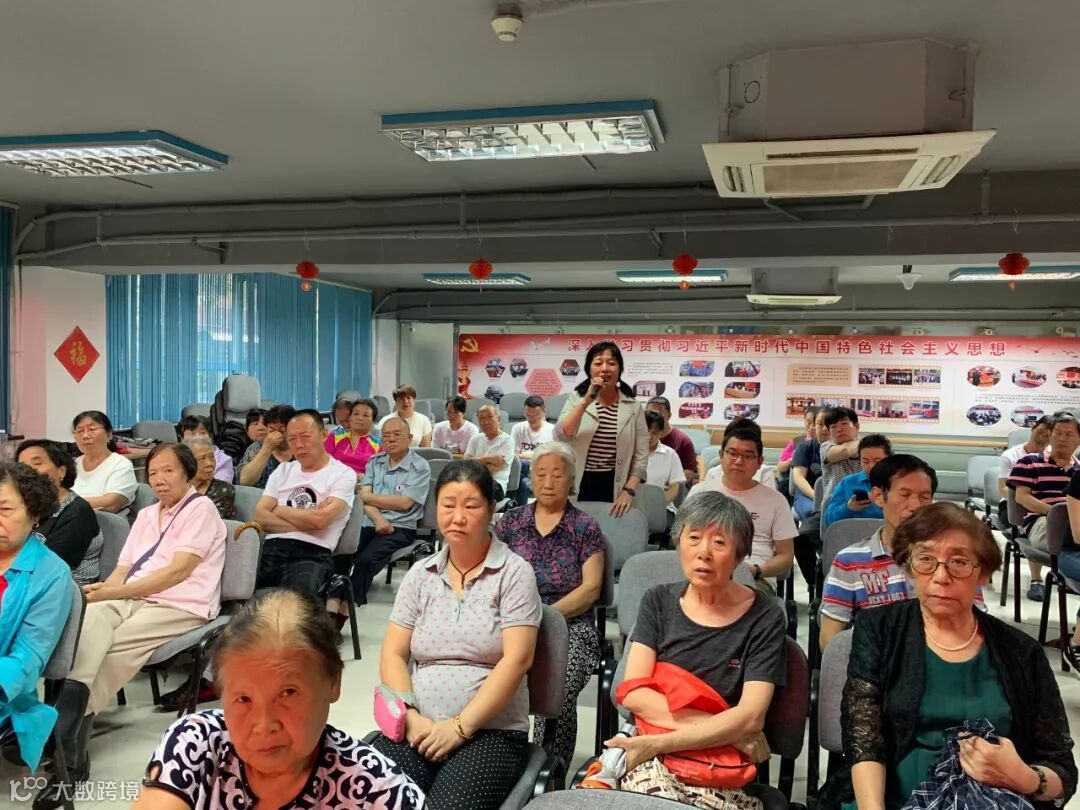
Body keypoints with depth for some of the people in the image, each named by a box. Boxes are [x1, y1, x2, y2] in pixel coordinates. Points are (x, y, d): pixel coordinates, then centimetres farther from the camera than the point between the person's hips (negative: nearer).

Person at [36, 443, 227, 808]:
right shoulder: (145, 515, 23)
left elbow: (178, 571, -13)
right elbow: (123, 570, 16)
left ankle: (65, 744, -22)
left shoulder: (201, 509, -1)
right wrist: (100, 589, -8)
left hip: (180, 607, -5)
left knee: (109, 649, -28)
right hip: (132, 599, 5)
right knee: (88, 618, -27)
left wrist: (109, 593, -17)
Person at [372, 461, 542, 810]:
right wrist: (410, 716, -9)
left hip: (491, 732, -3)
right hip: (418, 728, 3)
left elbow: (516, 659, -10)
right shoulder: (420, 574, 10)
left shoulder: (514, 572, -2)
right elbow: (393, 654, 7)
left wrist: (460, 726, -14)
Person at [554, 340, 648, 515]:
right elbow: (560, 436, -13)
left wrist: (628, 491, -9)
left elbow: (641, 455, 1)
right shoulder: (576, 398, 3)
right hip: (579, 486, 0)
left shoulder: (633, 406, 2)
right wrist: (586, 401, -20)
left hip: (615, 488, 0)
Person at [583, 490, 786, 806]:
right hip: (651, 758, 0)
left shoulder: (764, 618, -2)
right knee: (654, 798, -32)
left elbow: (750, 718, -12)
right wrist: (721, 728, -15)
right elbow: (632, 693, -4)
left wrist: (653, 745, -20)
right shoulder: (659, 602, 6)